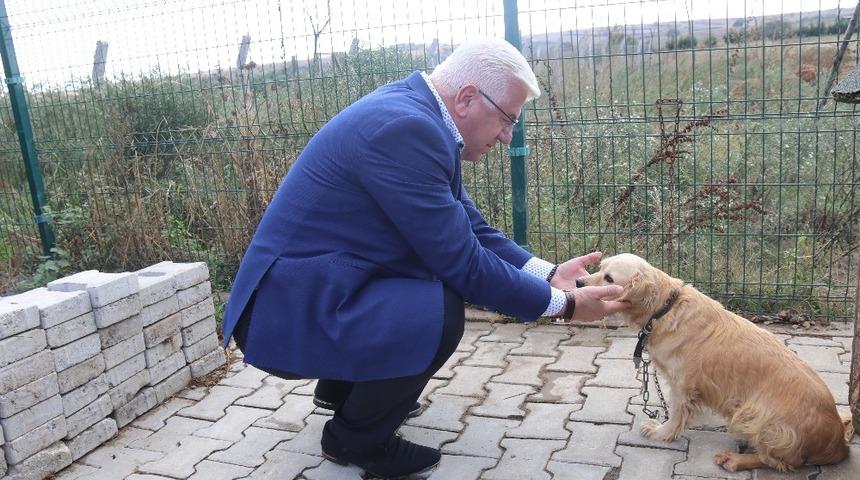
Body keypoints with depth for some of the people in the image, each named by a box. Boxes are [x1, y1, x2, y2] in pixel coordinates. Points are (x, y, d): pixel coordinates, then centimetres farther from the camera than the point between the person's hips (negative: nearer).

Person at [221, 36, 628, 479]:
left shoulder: (415, 111, 5)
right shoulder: (404, 127, -25)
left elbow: (469, 228, 9)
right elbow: (461, 262, -22)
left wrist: (546, 274, 1)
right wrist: (562, 303, -11)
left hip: (309, 283, 10)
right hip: (288, 313, -10)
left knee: (445, 277, 15)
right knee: (440, 309, -27)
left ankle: (342, 385, 26)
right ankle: (356, 438, 0)